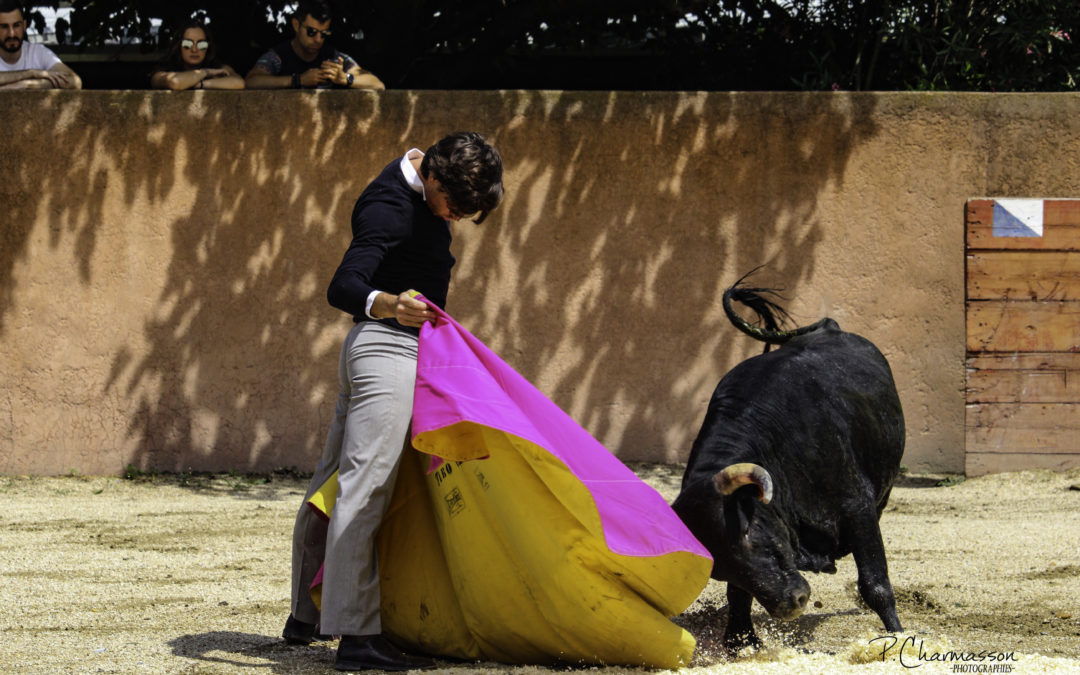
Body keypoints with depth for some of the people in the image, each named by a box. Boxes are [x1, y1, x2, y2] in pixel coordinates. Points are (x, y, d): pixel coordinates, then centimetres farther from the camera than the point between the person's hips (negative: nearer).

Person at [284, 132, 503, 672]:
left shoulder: (421, 196, 8)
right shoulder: (390, 210, -21)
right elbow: (342, 288, -30)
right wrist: (386, 305, -50)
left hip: (371, 351, 10)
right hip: (389, 349, -10)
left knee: (333, 484, 16)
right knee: (365, 487, -14)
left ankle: (306, 617, 25)